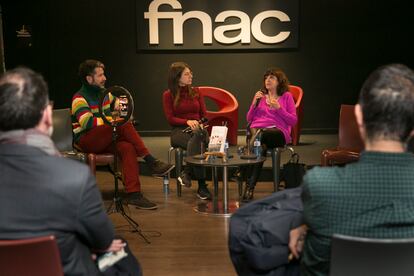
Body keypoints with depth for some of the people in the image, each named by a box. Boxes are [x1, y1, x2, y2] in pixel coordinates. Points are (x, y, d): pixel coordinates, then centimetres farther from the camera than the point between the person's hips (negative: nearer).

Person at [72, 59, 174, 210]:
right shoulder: (80, 98, -6)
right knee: (123, 124, -29)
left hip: (105, 140, 7)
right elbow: (87, 122, -22)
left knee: (128, 147, -29)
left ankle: (133, 193, -35)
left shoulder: (105, 94, 18)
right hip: (86, 141, -6)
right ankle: (151, 161, -25)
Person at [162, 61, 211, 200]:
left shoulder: (195, 92, 19)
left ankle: (186, 172, -32)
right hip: (178, 131, -3)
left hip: (197, 128, 3)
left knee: (198, 135, -39)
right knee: (196, 143, -38)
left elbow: (204, 114, 14)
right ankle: (202, 186, -39)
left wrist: (200, 124, -9)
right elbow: (170, 118, -1)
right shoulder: (168, 95, 8)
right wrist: (187, 121, -17)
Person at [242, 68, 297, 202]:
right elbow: (249, 119, 19)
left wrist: (278, 108, -7)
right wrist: (254, 103, 4)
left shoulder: (286, 96, 15)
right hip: (257, 129, 3)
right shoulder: (260, 96, 25)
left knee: (261, 135, -39)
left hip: (277, 131, -3)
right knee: (261, 147, -36)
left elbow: (293, 121, 6)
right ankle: (250, 187, -40)